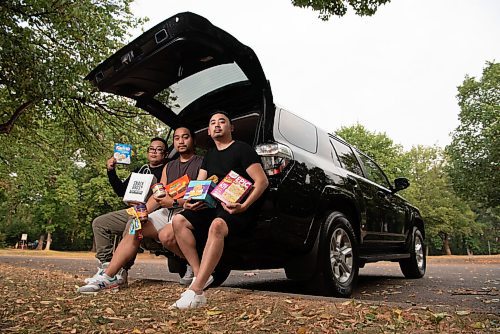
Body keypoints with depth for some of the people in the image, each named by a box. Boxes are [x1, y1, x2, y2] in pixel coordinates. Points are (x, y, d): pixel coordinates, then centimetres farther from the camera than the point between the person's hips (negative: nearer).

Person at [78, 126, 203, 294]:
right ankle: (107, 276, -10)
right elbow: (157, 195, 14)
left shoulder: (201, 163, 1)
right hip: (167, 211, 7)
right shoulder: (168, 167, 23)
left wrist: (174, 202, -20)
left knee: (166, 235, -33)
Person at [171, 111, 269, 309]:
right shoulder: (210, 155, 22)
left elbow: (262, 181, -10)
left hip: (238, 210, -7)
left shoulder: (242, 149, 0)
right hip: (213, 207, 8)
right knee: (179, 221, -13)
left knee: (217, 225, -38)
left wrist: (244, 206, -23)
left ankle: (196, 291, -39)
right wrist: (189, 202, -4)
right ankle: (200, 275, -16)